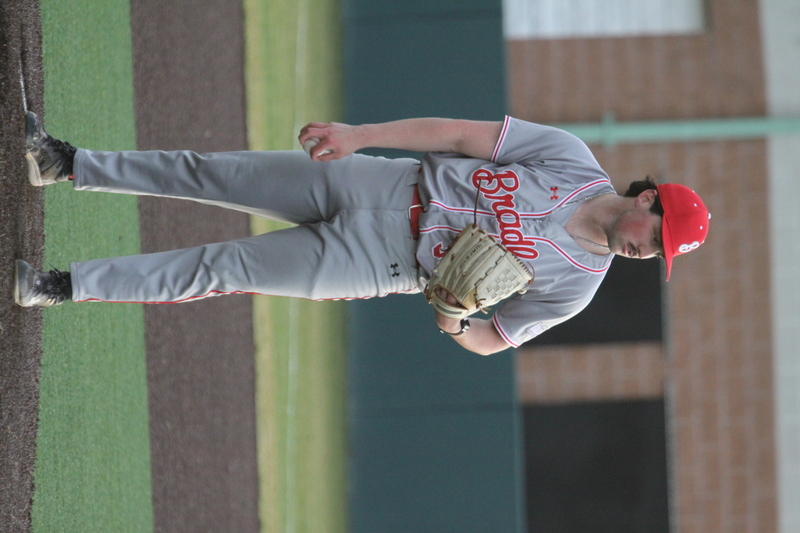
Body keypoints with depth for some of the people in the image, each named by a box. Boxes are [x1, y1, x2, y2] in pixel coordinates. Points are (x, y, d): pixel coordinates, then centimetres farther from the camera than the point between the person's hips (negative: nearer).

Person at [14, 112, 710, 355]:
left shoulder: (575, 287, -6)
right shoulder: (573, 160, -8)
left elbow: (491, 340, 2)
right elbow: (459, 135, -7)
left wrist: (452, 319, -22)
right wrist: (360, 134, -14)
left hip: (386, 264, -1)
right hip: (390, 184, 2)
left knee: (221, 269, -7)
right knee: (208, 173, -1)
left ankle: (64, 288, 3)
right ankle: (66, 165, 14)